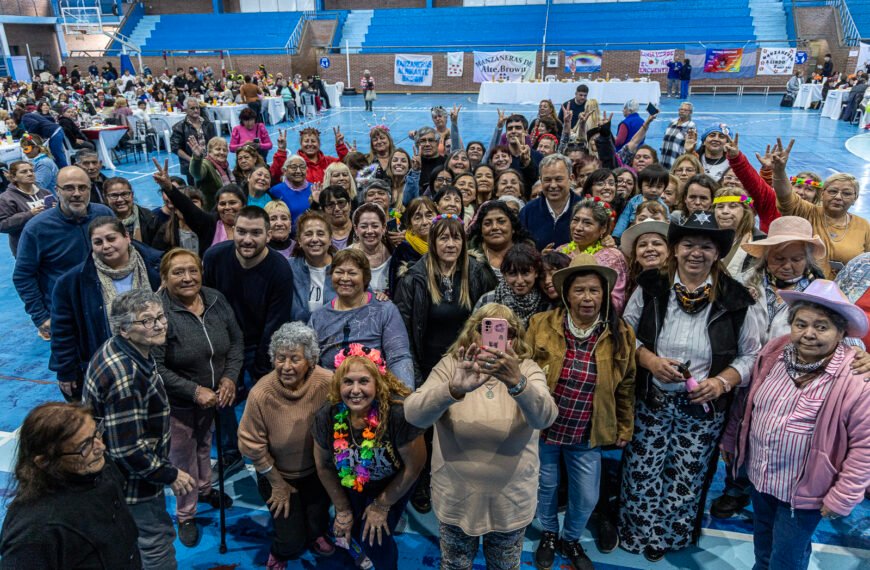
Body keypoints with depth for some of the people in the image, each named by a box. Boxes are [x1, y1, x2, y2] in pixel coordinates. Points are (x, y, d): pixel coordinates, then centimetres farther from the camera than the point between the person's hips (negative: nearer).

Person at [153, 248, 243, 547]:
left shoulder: (217, 301, -8)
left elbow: (236, 341, 1)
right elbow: (155, 367, -24)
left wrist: (230, 377, -11)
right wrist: (195, 391, -25)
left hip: (214, 397, 5)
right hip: (178, 403, -5)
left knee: (205, 445, 27)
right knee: (183, 455, 14)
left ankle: (204, 489, 54)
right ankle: (185, 515, 37)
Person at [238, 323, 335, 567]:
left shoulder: (328, 384, -28)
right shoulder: (261, 394, -29)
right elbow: (252, 445, -17)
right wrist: (277, 483, -8)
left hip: (317, 471, 2)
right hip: (278, 474, -2)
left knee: (318, 521, 23)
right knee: (293, 542, 4)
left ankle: (315, 535, 61)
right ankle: (279, 552, 41)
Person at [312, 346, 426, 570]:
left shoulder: (399, 412, -39)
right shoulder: (327, 416, -27)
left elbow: (414, 465, -23)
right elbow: (324, 466, -7)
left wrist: (382, 505, -11)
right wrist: (343, 509, 1)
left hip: (391, 484, -3)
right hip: (351, 483, 3)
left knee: (376, 540, -7)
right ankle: (369, 551, 49)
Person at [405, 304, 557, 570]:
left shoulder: (528, 370, -8)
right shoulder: (450, 365, -10)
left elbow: (544, 416, -28)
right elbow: (413, 413, -24)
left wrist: (516, 382, -48)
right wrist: (454, 389, -43)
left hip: (512, 501, 1)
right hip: (455, 498, 0)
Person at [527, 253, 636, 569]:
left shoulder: (621, 335, -8)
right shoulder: (541, 325, -14)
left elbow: (625, 386, 3)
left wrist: (625, 427, 8)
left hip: (587, 436, 1)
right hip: (542, 428, -1)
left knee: (587, 497, 12)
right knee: (546, 487, 19)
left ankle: (571, 539, 43)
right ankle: (549, 534, 47)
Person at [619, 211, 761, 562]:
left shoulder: (735, 299, -5)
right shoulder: (650, 288, -4)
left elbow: (751, 355, 1)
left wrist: (722, 381, -15)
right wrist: (650, 360, -15)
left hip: (704, 408, 0)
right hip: (650, 401, 0)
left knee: (686, 481, 12)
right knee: (641, 476, 8)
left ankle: (669, 539, 37)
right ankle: (638, 535, 33)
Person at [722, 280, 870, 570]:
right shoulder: (773, 354, -5)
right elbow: (750, 403, 9)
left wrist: (842, 497, -13)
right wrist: (732, 441, 16)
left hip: (803, 491, -5)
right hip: (759, 478, 5)